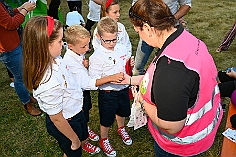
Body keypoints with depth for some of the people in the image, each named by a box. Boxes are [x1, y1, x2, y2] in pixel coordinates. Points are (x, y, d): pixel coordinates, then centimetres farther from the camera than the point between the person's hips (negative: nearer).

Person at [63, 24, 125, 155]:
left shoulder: (78, 52, -10)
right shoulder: (70, 63, -37)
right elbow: (87, 83, -41)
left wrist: (87, 64, -18)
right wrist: (110, 78, -47)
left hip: (84, 90, 8)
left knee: (85, 112, 31)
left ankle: (86, 129, 61)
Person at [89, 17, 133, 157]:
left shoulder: (122, 48, -5)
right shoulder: (97, 56, -21)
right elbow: (94, 80, -22)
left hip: (123, 89, 5)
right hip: (107, 93, -5)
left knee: (122, 111, 30)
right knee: (107, 119, 15)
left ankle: (121, 128, 62)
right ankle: (104, 140, 44)